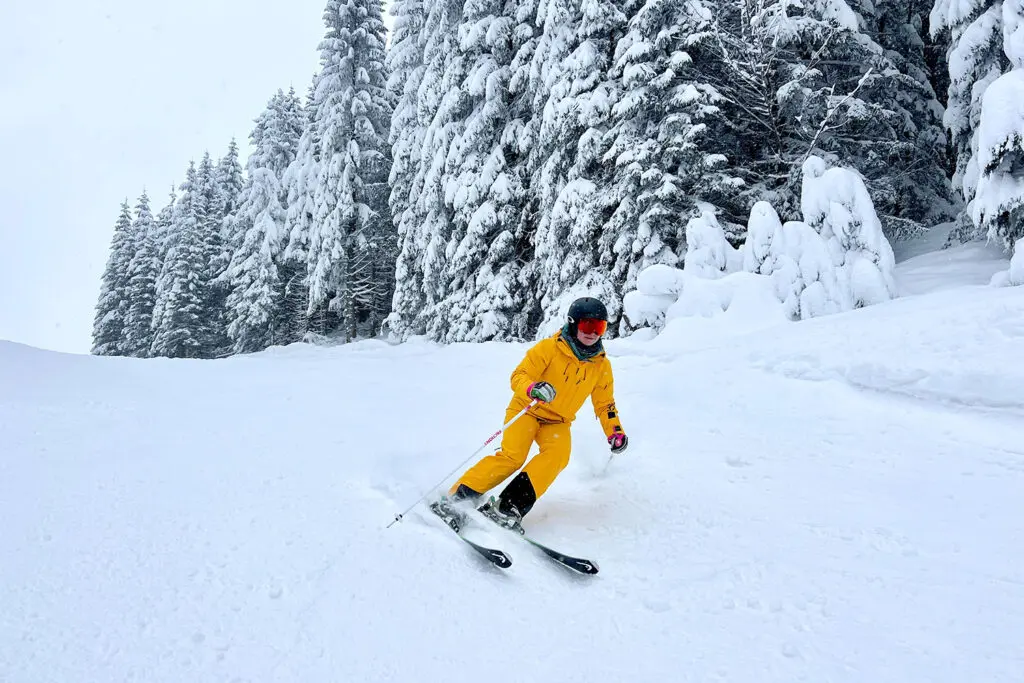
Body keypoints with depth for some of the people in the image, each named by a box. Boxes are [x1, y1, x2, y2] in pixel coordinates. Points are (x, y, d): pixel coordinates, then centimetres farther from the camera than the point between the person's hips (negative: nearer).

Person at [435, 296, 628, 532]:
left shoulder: (602, 365, 1)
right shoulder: (549, 347, -14)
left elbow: (605, 404, 13)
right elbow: (519, 375, -17)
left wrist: (615, 432, 0)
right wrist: (532, 389, -39)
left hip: (558, 422, 4)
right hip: (528, 409, -4)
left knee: (558, 454, -28)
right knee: (512, 456, -26)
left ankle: (509, 508, -30)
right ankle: (454, 499, -18)